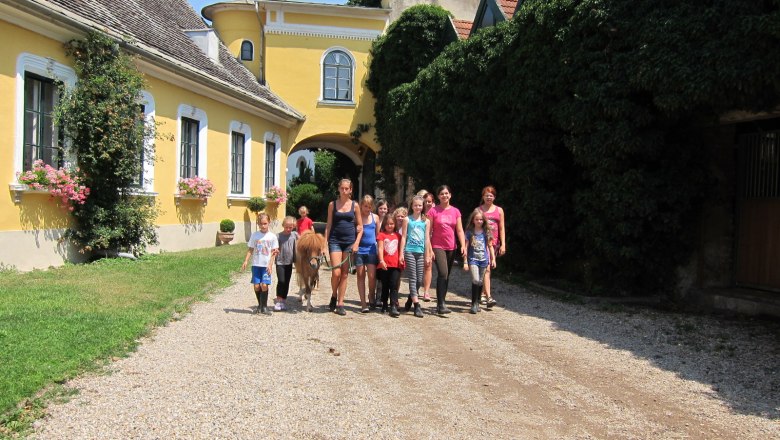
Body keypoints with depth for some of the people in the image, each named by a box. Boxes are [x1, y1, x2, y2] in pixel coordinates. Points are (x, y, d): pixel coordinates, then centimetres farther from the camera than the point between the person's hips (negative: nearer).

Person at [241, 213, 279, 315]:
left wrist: (270, 264, -8)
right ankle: (260, 305, 19)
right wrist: (246, 261, -2)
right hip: (256, 264, 2)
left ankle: (264, 307, 6)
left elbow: (274, 252, 0)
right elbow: (250, 250, 7)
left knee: (264, 285, -9)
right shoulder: (254, 235, 4)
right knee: (256, 286, 0)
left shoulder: (272, 236, -1)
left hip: (266, 265, -2)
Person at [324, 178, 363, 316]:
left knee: (344, 274, 3)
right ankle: (334, 296, 16)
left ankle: (340, 304, 10)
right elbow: (329, 225, 6)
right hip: (335, 241, -1)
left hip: (349, 242, 1)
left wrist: (356, 243, -5)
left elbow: (360, 227, 7)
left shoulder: (355, 205, 4)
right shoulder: (332, 204, 4)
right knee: (336, 272, -11)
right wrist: (325, 243, -1)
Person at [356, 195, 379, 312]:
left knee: (372, 276, -7)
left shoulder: (375, 217, 6)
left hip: (371, 250, 1)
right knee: (360, 275, 5)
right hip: (359, 250, -1)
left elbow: (378, 234, 12)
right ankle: (363, 303, 9)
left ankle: (371, 296, 21)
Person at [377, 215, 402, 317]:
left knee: (394, 286, -8)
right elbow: (380, 248, -5)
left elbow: (400, 248, 16)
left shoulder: (398, 235, 13)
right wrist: (381, 260, -17)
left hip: (396, 264, 1)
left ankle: (394, 307, -13)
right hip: (385, 264, -1)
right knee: (385, 286, 10)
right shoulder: (381, 235, 4)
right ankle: (384, 305, 21)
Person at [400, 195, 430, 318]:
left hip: (420, 252, 3)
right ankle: (417, 305, -9)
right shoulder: (408, 220, 4)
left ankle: (410, 299, 27)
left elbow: (427, 239, 10)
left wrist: (427, 256, 8)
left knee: (419, 280, 5)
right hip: (409, 251, -3)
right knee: (413, 278, -6)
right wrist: (401, 253, -2)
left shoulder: (426, 221, 10)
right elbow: (403, 237, 3)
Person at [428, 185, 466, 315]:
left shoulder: (455, 211, 7)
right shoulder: (433, 211, -3)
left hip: (451, 248, 4)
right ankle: (441, 304, -16)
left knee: (446, 276, 10)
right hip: (438, 247, -4)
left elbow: (459, 230, 6)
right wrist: (429, 249, -9)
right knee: (443, 273, -18)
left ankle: (440, 302, 21)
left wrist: (463, 246, -6)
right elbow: (428, 231, -4)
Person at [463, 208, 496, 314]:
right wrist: (465, 262, -3)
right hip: (473, 259, -3)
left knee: (480, 282, 8)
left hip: (484, 260, 3)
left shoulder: (486, 232, 4)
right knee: (475, 280, -16)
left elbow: (490, 246, 12)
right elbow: (466, 247, -1)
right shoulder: (469, 232, -2)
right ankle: (474, 304, -8)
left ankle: (477, 303, 21)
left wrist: (493, 259, 7)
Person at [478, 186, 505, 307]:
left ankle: (482, 294, 23)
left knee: (487, 270, 11)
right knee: (486, 269, -14)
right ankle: (488, 297, -20)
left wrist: (503, 244, 2)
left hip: (494, 243, 3)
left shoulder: (499, 210, 11)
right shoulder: (478, 210, 4)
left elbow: (502, 228, 9)